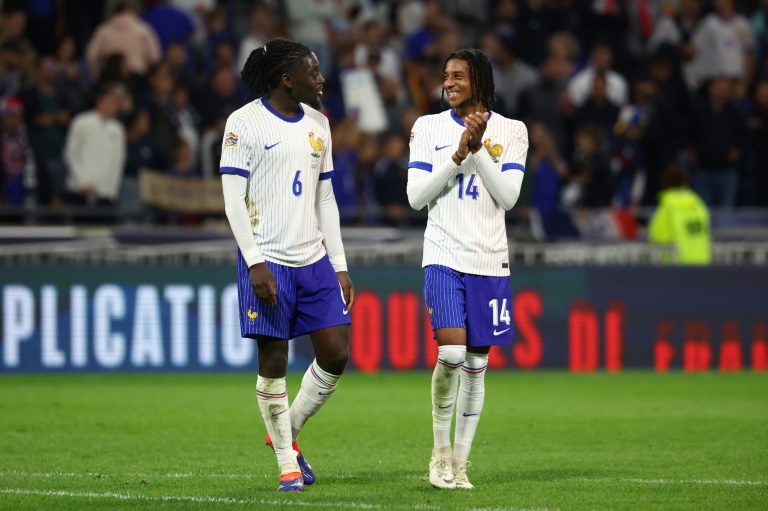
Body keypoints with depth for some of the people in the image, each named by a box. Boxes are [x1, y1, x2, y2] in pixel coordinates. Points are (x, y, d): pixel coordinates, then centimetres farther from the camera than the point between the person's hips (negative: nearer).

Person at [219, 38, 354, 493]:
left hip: (314, 260, 6)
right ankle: (287, 464, 9)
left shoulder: (318, 124, 12)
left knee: (336, 354, -1)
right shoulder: (245, 122, -6)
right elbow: (234, 199, -9)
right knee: (273, 361, -3)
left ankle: (287, 433, 21)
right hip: (268, 260, -6)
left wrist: (340, 266, 12)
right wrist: (255, 263, -16)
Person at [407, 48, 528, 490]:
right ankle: (440, 450, 1)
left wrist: (479, 149, -13)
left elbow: (508, 196, -5)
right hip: (444, 256, -1)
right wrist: (458, 155, -11)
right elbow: (416, 196, -2)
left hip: (490, 260, 1)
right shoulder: (428, 128, 5)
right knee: (451, 353, -17)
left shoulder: (511, 131, 5)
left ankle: (460, 461, 13)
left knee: (477, 363, 3)